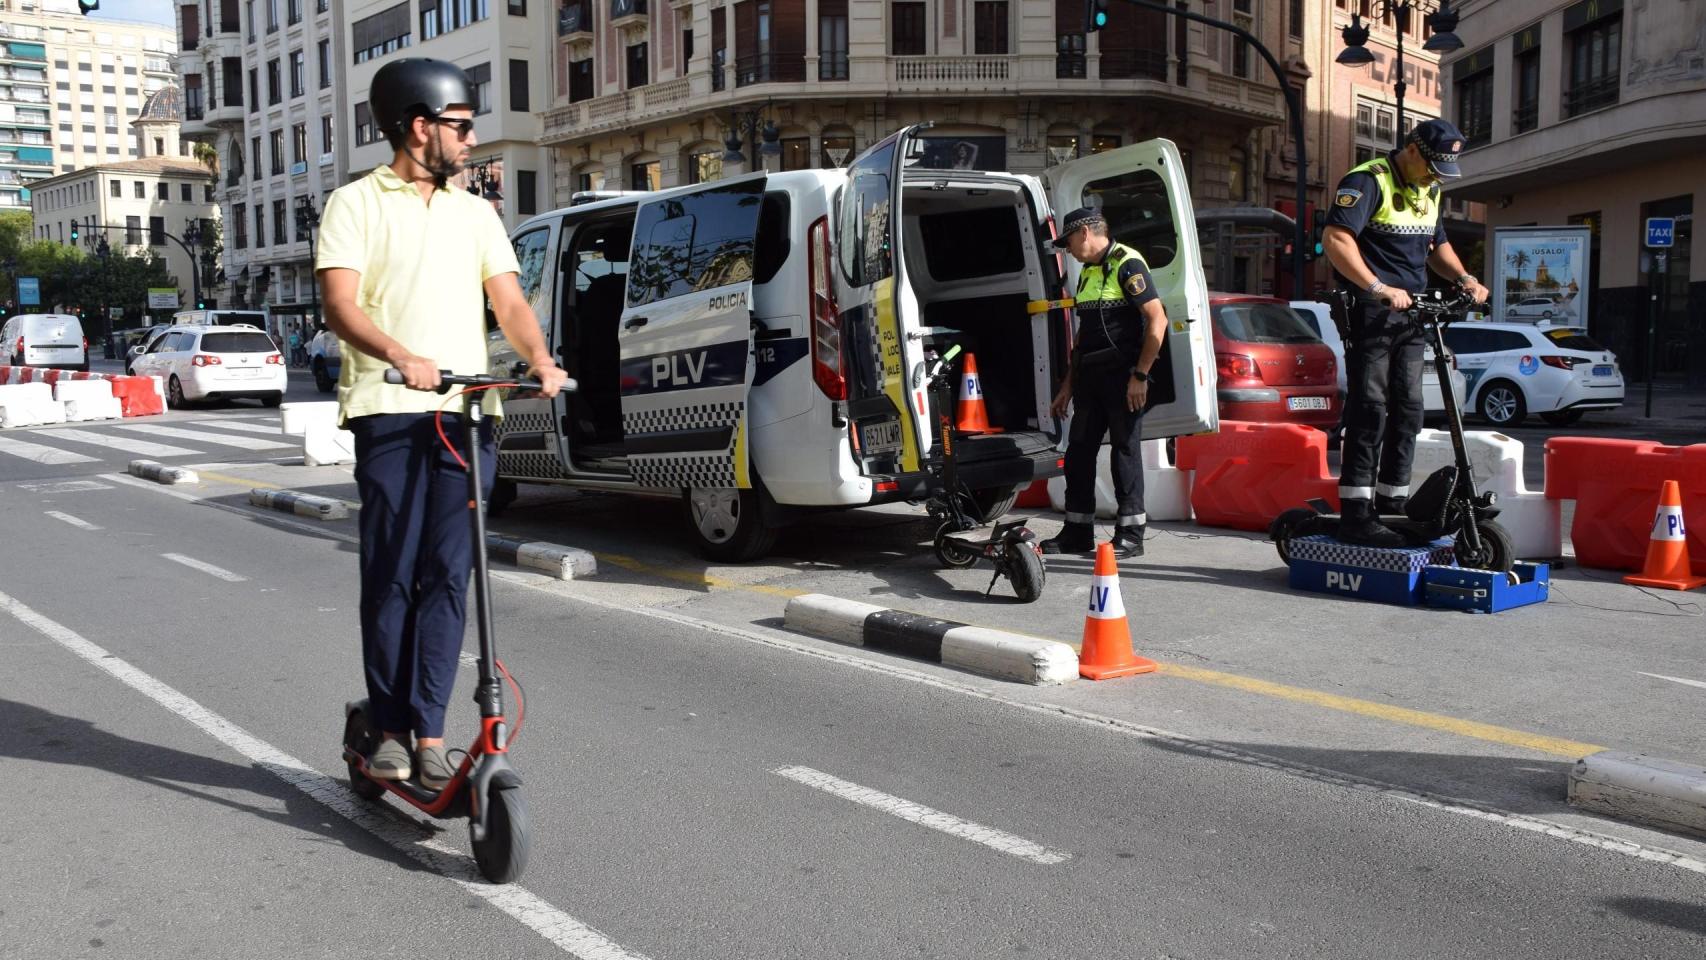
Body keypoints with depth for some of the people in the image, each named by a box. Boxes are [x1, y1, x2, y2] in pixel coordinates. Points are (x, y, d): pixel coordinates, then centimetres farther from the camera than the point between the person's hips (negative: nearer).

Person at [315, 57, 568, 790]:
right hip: (389, 409, -3)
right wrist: (401, 356, -26)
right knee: (391, 576, -1)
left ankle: (428, 730, 6)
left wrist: (539, 359, -11)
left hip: (468, 411, 3)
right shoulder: (356, 205, 6)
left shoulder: (474, 213, 20)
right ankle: (389, 729, 11)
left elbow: (508, 299, 10)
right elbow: (339, 304, -7)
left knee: (448, 575, 0)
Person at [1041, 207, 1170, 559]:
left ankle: (1131, 535, 5)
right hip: (1090, 378, 9)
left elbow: (1157, 320, -16)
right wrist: (1068, 385, 20)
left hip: (1121, 377, -8)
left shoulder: (1126, 264, -9)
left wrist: (1140, 375, -18)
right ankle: (1077, 533, 17)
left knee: (1125, 450, -2)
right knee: (1079, 451, 8)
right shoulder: (1088, 272, 18)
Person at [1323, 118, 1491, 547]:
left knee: (1408, 411, 8)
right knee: (1369, 411, -11)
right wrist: (1378, 288, -29)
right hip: (1370, 314, -8)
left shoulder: (1428, 190, 17)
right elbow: (1336, 239, -22)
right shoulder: (1368, 181, -10)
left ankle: (1392, 506, 17)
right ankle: (1356, 516, -9)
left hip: (1410, 314, 8)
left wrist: (1464, 278, 11)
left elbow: (1436, 244, 29)